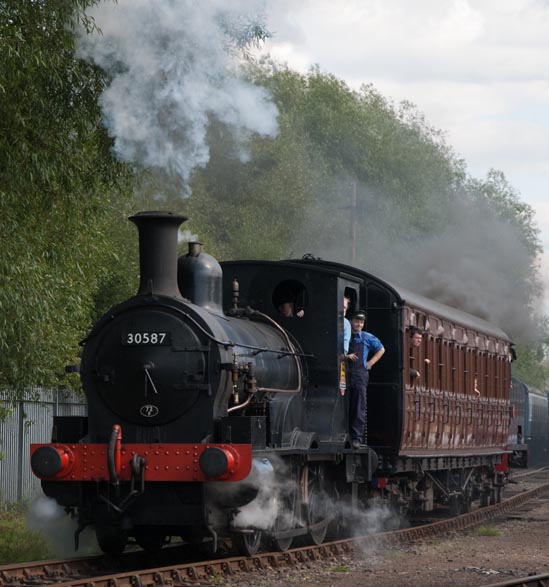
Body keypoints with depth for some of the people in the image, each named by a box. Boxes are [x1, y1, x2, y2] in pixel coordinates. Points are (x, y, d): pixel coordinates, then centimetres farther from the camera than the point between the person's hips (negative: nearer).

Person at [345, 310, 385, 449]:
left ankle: (357, 438, -7)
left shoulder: (367, 338, 10)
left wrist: (370, 363, 12)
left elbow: (381, 349, 23)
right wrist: (345, 356, -9)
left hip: (360, 375, 0)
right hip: (344, 374, 0)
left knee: (359, 408, -6)